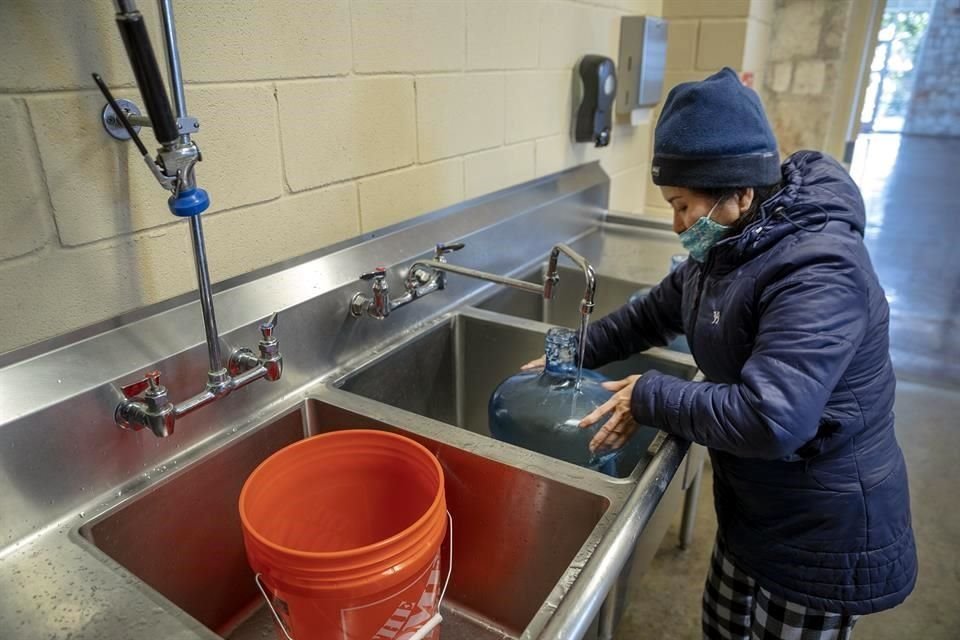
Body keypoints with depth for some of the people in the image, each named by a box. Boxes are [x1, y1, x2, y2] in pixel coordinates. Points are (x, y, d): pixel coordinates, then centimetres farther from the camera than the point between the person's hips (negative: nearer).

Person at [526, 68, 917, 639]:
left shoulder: (818, 275, -31)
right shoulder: (731, 245, -1)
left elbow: (768, 420, -39)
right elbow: (660, 310, 12)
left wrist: (650, 397, -27)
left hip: (825, 537, -8)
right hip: (753, 508, 8)